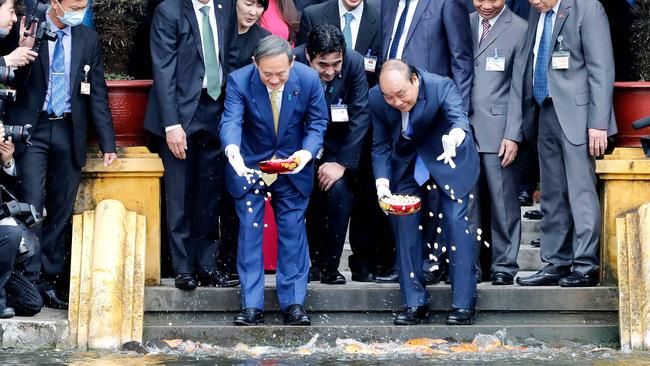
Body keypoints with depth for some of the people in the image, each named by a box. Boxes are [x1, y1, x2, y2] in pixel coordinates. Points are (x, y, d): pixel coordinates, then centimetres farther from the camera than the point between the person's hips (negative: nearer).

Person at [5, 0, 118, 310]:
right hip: (31, 129, -3)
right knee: (31, 203, -10)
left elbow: (97, 93, 9)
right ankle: (30, 278, -4)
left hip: (68, 133, 3)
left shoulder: (88, 39, 8)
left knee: (61, 209, 5)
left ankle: (50, 278, 11)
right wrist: (22, 55, -21)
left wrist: (107, 144, 5)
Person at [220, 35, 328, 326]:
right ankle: (252, 306, 4)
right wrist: (232, 150, -51)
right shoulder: (239, 81, -20)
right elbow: (231, 120, -29)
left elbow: (317, 122, -7)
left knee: (293, 231, 3)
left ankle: (293, 302, 10)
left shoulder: (309, 79, -17)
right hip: (250, 166, -1)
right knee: (249, 231, -1)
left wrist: (307, 152, -26)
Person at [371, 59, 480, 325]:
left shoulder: (441, 86, -29)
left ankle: (463, 305, -7)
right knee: (404, 224, -3)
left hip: (449, 158, -4)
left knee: (456, 221, -12)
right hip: (407, 164, 4)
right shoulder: (377, 99, -17)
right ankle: (415, 305, 4)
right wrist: (382, 181, -24)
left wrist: (457, 134, -71)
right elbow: (380, 146, -9)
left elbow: (458, 115, -48)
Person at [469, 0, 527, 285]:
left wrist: (513, 134, -9)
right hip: (463, 129, 4)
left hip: (498, 131, -4)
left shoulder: (519, 29, -2)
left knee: (503, 201, -1)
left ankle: (504, 266, 6)